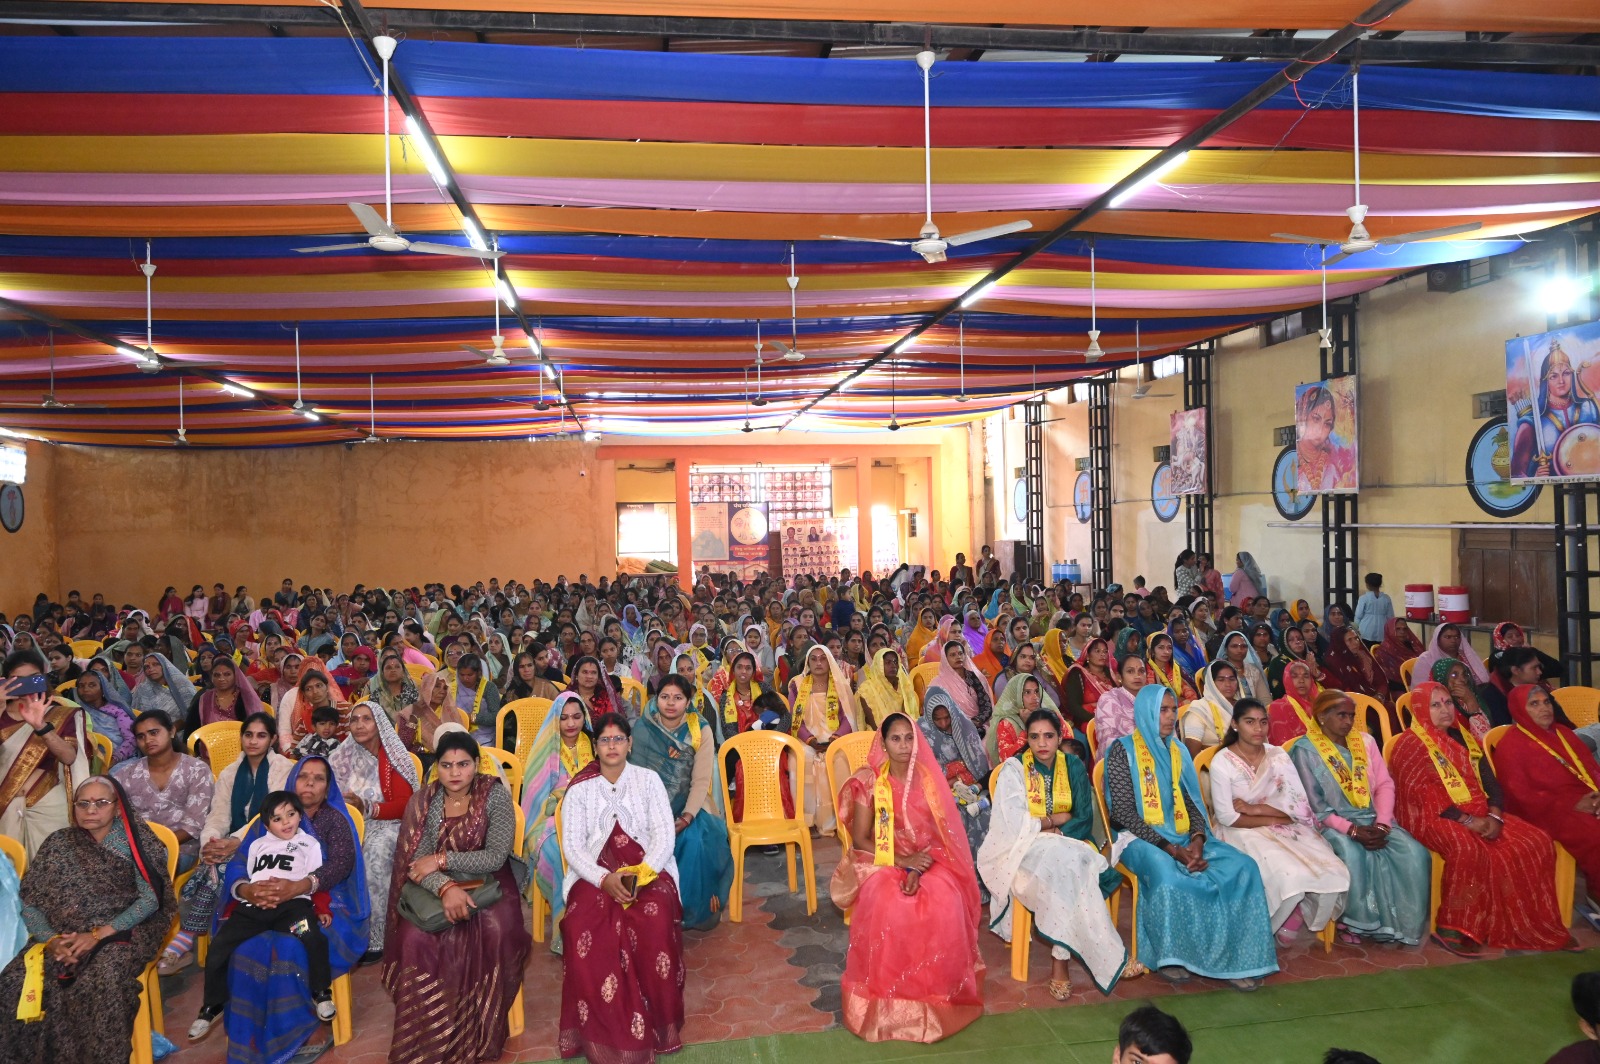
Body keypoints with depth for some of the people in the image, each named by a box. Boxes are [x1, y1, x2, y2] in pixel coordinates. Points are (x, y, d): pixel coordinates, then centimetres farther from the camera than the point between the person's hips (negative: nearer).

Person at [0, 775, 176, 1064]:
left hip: (122, 930, -4)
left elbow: (151, 898, -9)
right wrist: (50, 940, -14)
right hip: (63, 935, 4)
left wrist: (98, 934, -18)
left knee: (103, 981, -34)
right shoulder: (57, 843, 10)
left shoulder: (135, 839, 0)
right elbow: (29, 904, 5)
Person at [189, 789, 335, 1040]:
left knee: (315, 938, -31)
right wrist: (233, 907, 11)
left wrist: (322, 909, -4)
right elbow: (245, 880, 27)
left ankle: (321, 992, -8)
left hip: (292, 904, -4)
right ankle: (211, 1006, 10)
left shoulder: (309, 844, 17)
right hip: (252, 906, 4)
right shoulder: (258, 845, 28)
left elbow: (317, 882, 9)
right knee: (218, 945, -12)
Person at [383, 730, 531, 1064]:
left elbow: (496, 856, -14)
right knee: (416, 938, -28)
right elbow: (417, 860, -10)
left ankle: (482, 1034, -10)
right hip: (434, 887, 2)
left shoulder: (495, 794, -7)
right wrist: (445, 887, -29)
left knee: (497, 933, -31)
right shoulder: (422, 800, -1)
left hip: (486, 883, -1)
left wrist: (441, 860, -19)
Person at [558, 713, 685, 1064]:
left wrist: (640, 873, -17)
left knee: (656, 925, -32)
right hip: (596, 873, 1)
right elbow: (572, 844, 0)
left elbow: (664, 834, 0)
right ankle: (602, 1031, -14)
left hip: (647, 870, 0)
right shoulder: (579, 788, 8)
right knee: (583, 932, -30)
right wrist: (605, 879, -17)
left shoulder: (648, 780, 7)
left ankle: (655, 1023, -13)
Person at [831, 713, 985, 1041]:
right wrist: (902, 861, -17)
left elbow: (941, 835, 0)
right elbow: (860, 840, -5)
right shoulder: (869, 782, -4)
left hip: (927, 862, 2)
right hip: (881, 864, -1)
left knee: (946, 904, -30)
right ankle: (888, 993, -15)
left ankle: (937, 989, -9)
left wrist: (918, 869, -18)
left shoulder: (928, 779, 1)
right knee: (887, 906, -34)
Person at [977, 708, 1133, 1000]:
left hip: (1068, 845, 3)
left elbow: (1084, 820, 1)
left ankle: (1059, 962, -27)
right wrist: (1057, 819, -5)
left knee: (1067, 870, -33)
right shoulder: (1013, 768, -3)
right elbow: (1015, 826, -11)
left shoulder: (1073, 766, 7)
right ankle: (1109, 959, -27)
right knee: (1067, 867, -33)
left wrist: (1048, 829, -15)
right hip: (1023, 850, -3)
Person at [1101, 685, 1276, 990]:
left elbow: (1192, 803, 10)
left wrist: (1198, 839, -12)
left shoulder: (1178, 751, 15)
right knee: (1168, 874, -36)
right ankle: (1168, 956, -17)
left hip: (1183, 839, 5)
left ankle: (1233, 956, -13)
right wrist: (1170, 848, -19)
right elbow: (1124, 814, -10)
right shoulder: (1123, 751, -3)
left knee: (1241, 866, -18)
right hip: (1142, 839, -5)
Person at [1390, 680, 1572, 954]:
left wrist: (1495, 816, -9)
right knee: (1468, 850, -36)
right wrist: (1467, 821, -20)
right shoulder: (1410, 744, -4)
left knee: (1536, 842, -13)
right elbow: (1421, 794, -14)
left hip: (1480, 815, 7)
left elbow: (1490, 781, 11)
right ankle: (1453, 929, -26)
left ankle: (1532, 923, -5)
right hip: (1434, 818, -7)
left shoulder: (1465, 739, 17)